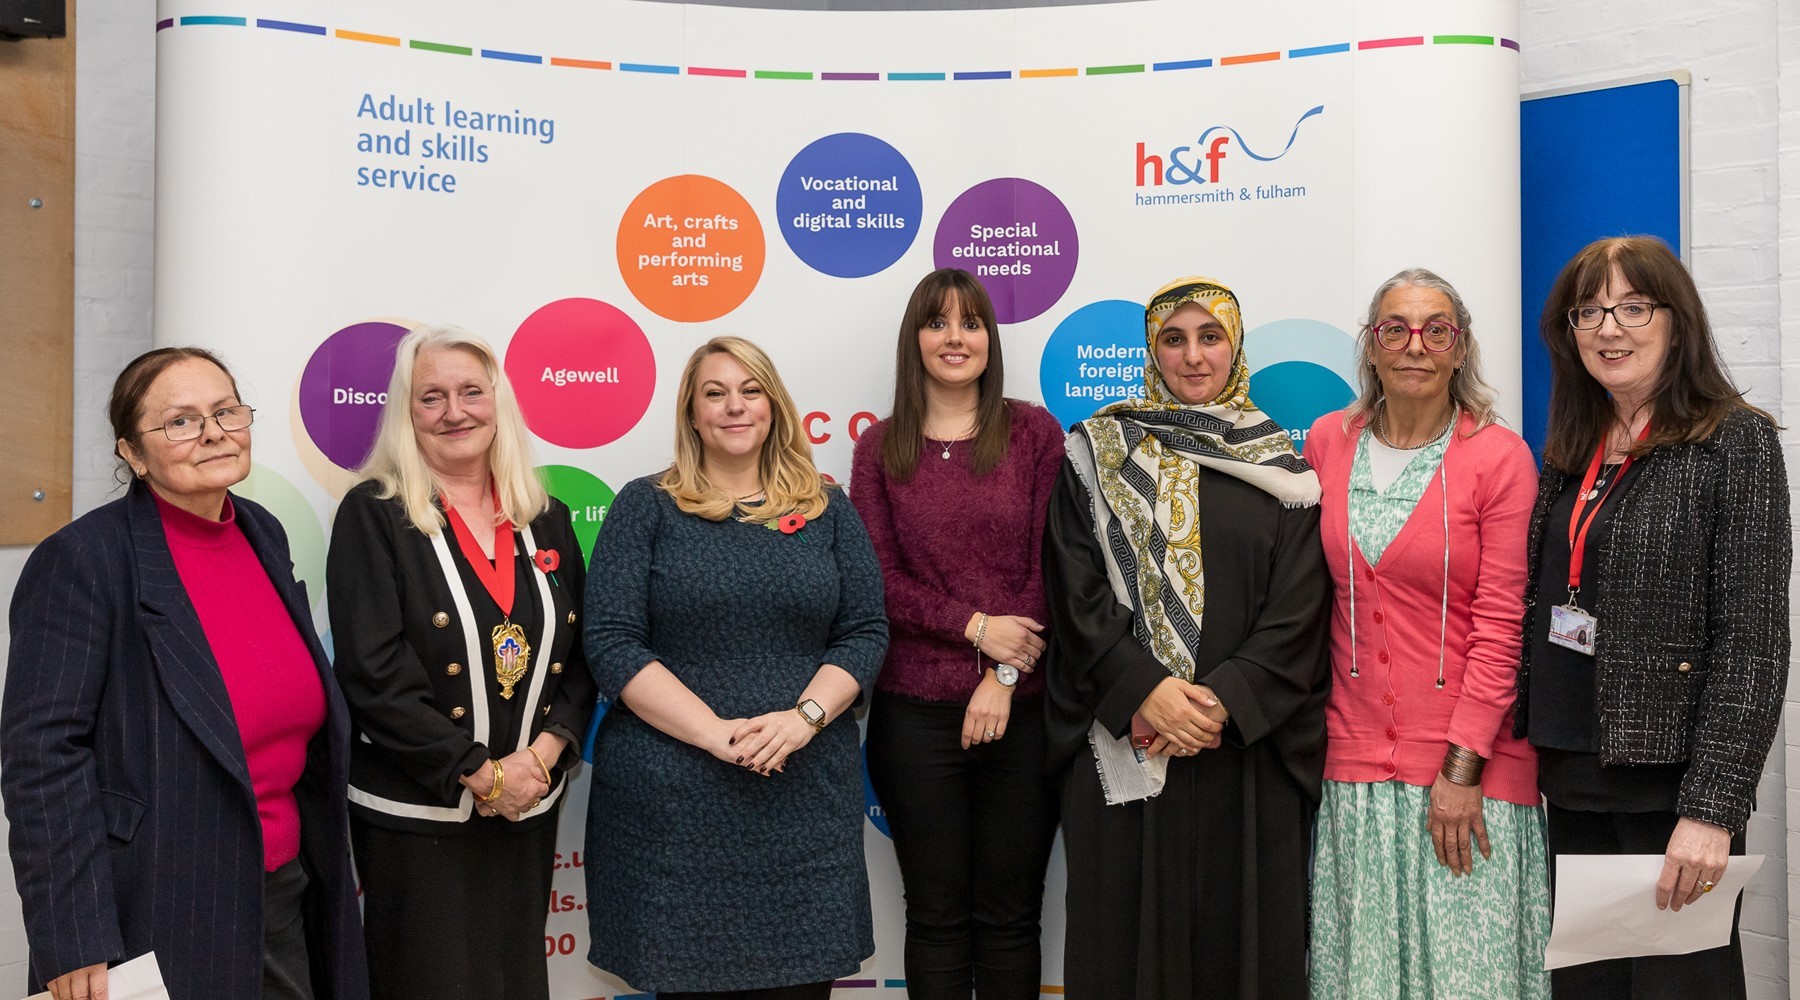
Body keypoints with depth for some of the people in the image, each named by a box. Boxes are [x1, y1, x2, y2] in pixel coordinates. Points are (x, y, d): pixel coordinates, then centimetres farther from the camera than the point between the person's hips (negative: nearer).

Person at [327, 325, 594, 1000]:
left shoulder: (545, 519, 8)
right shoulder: (373, 515, -7)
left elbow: (582, 657, 8)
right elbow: (374, 672, -15)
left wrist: (546, 750, -10)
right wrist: (482, 773, -16)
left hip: (530, 811, 5)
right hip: (416, 816, -5)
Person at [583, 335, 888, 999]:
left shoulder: (827, 511, 10)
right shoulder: (646, 507, 2)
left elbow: (865, 632, 5)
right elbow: (610, 642, -6)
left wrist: (805, 716, -13)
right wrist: (713, 732, -16)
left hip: (807, 790, 2)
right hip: (670, 800, -2)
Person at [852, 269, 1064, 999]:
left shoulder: (1034, 433, 3)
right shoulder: (879, 448, 5)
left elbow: (1050, 567, -1)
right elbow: (878, 578, 0)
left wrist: (1005, 675, -10)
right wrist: (976, 627, -13)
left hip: (1022, 705, 0)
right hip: (914, 710, 0)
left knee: (1009, 912, 8)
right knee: (936, 914, 8)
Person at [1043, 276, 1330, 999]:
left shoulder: (1281, 469, 7)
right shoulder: (1099, 454, 6)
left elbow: (1298, 612, -1)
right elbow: (1077, 593, -2)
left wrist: (1226, 699, -14)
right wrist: (1145, 690, -14)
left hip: (1248, 744, 1)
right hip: (1122, 746, 0)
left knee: (1239, 918, 5)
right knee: (1130, 928, 4)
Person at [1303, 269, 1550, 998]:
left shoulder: (1498, 457, -5)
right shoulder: (1327, 443, 6)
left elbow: (1500, 627, -8)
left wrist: (1462, 768, -13)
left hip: (1468, 766, -3)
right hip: (1352, 758, 3)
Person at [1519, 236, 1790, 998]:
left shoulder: (1735, 442, -7)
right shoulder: (1570, 453, 11)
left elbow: (1752, 640, -13)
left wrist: (1713, 806, -19)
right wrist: (1533, 755, 7)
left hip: (1671, 786, -6)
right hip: (1572, 785, 6)